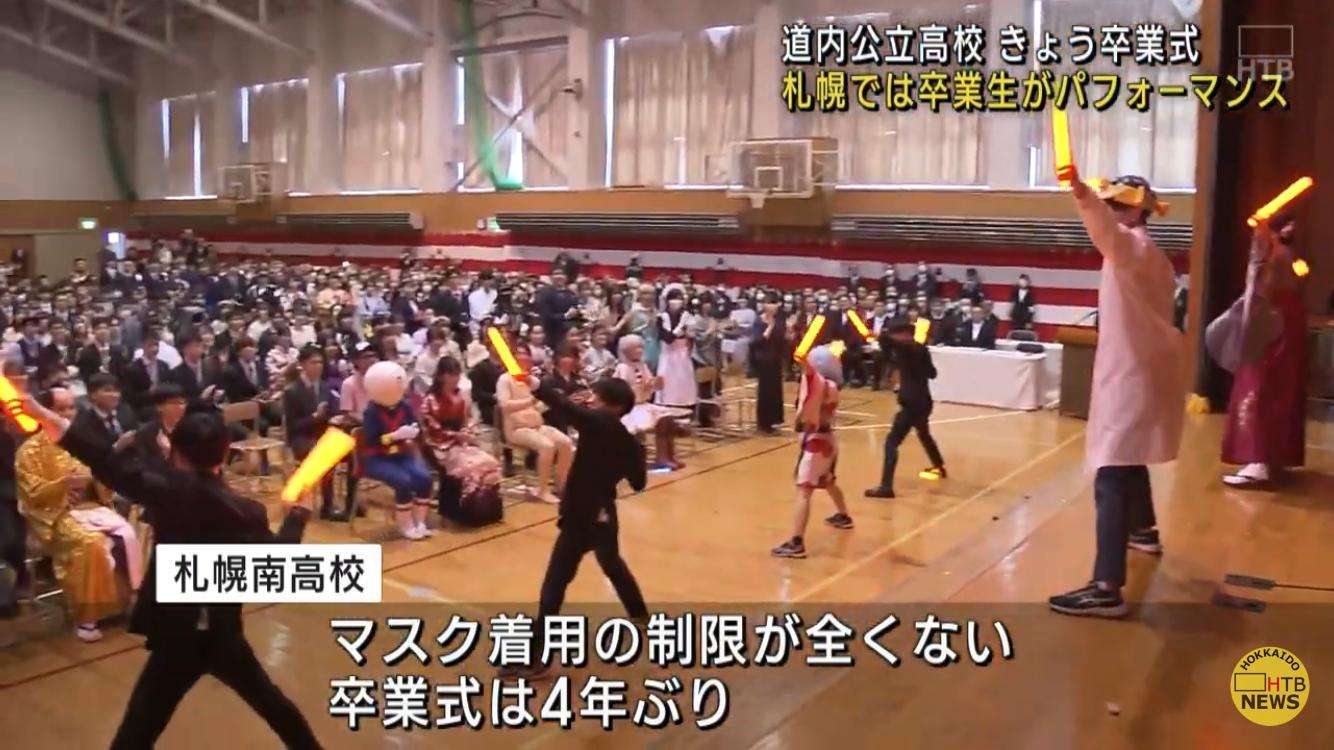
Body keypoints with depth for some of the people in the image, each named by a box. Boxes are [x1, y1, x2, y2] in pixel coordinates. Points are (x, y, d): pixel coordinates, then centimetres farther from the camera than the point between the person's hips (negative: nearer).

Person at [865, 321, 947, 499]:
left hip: (912, 403, -9)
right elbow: (931, 373, 22)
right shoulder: (921, 349, 10)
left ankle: (886, 487, -20)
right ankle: (939, 467, 55)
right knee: (924, 435, 34)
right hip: (923, 401, 9)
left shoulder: (905, 348, -12)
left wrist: (883, 334, -6)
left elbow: (886, 339, -28)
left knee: (891, 441, -11)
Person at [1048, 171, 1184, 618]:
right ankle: (1144, 530, 54)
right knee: (1129, 462, 31)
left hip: (1133, 377, -11)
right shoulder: (1139, 252, 18)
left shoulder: (1136, 246, -16)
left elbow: (1109, 233, -41)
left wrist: (1081, 193, -59)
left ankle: (1107, 589, -27)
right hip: (1134, 372, 11)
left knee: (1112, 480, -20)